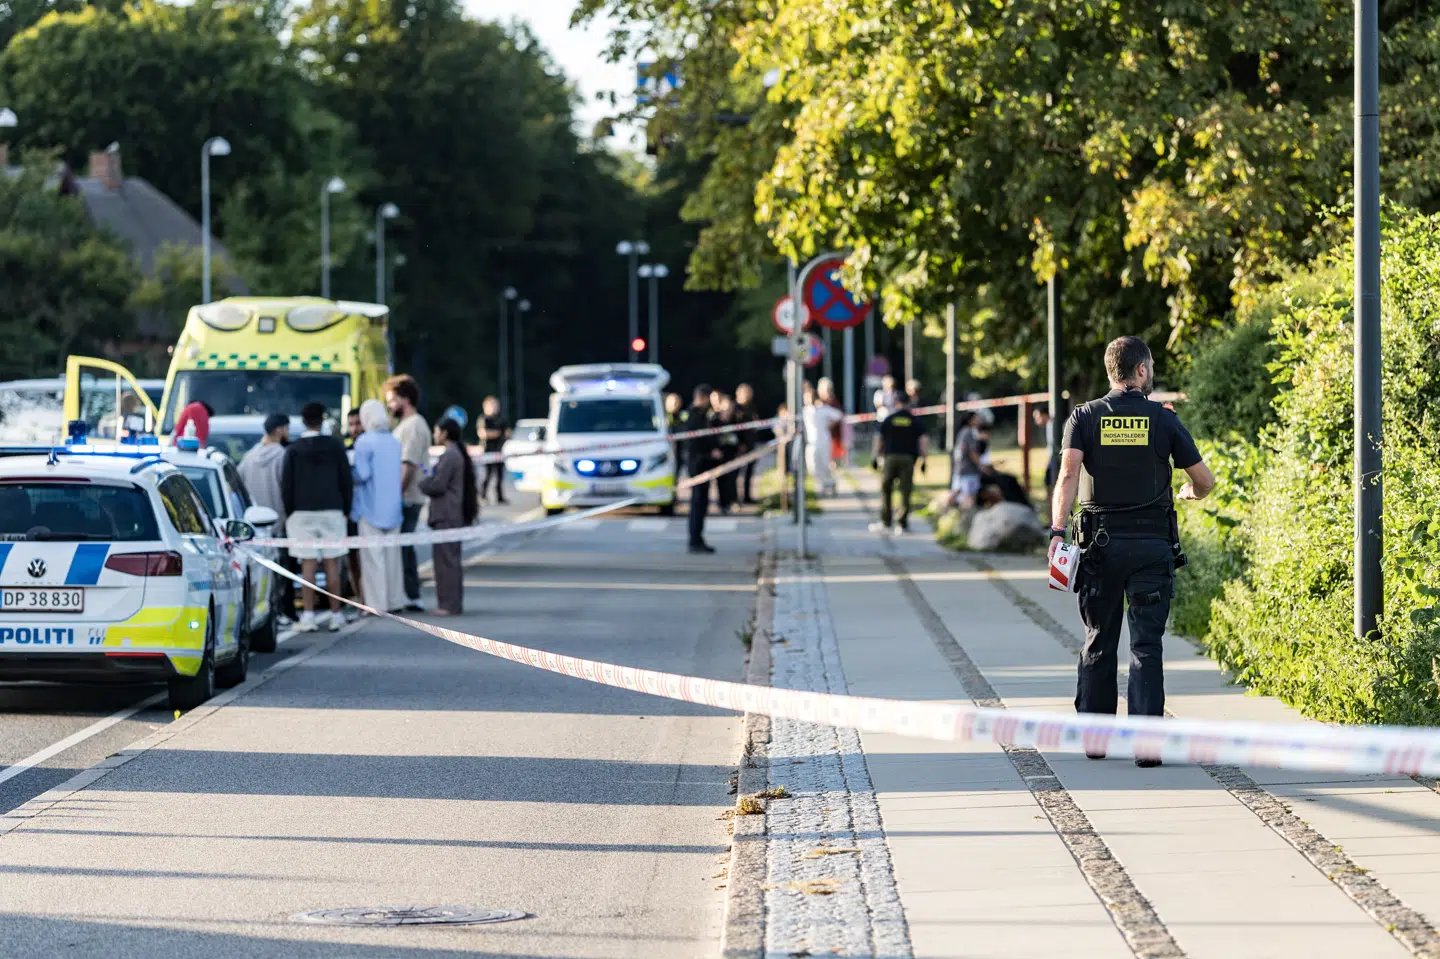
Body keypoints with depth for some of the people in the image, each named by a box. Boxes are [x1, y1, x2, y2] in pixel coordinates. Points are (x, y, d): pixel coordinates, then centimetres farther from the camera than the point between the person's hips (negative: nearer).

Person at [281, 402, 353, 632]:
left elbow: (286, 484, 0)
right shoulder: (335, 447, 1)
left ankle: (308, 616, -6)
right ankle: (335, 615, 5)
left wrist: (289, 512, 8)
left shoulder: (293, 450, 0)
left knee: (308, 564, -2)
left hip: (303, 512, -1)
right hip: (332, 510, 1)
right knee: (332, 563, 4)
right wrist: (346, 509, 12)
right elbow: (346, 481, 3)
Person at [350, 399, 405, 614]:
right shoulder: (394, 441, 9)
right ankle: (394, 600, 13)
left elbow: (362, 474, -16)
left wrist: (349, 473, 2)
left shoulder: (364, 442, -12)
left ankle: (377, 603, -5)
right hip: (392, 508, 6)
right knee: (392, 555, 11)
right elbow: (400, 472, 13)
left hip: (370, 508, -6)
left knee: (373, 556, -3)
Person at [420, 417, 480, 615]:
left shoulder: (449, 456, -15)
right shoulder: (460, 454, 16)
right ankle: (453, 603, 19)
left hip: (446, 516, -10)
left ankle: (449, 605, -8)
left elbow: (437, 485, -18)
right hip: (458, 515, 10)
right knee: (452, 560, 15)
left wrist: (423, 481, 3)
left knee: (446, 559, -8)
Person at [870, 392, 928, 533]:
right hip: (908, 458, 0)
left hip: (890, 458, 0)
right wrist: (923, 459, 3)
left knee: (885, 489, 11)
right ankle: (902, 524, -3)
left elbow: (879, 439, 5)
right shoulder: (915, 421, 5)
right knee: (905, 492, 0)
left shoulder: (889, 419, 6)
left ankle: (885, 521, 9)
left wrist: (877, 456, 14)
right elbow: (924, 440, -1)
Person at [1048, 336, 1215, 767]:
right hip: (1153, 544, -1)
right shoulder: (1163, 420, 0)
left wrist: (1058, 531, -20)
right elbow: (1204, 482, 4)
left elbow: (1069, 474, -14)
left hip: (1102, 542, 1)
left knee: (1098, 643, 13)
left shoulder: (1085, 417, 1)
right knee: (1146, 644, -1)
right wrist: (1189, 493, 28)